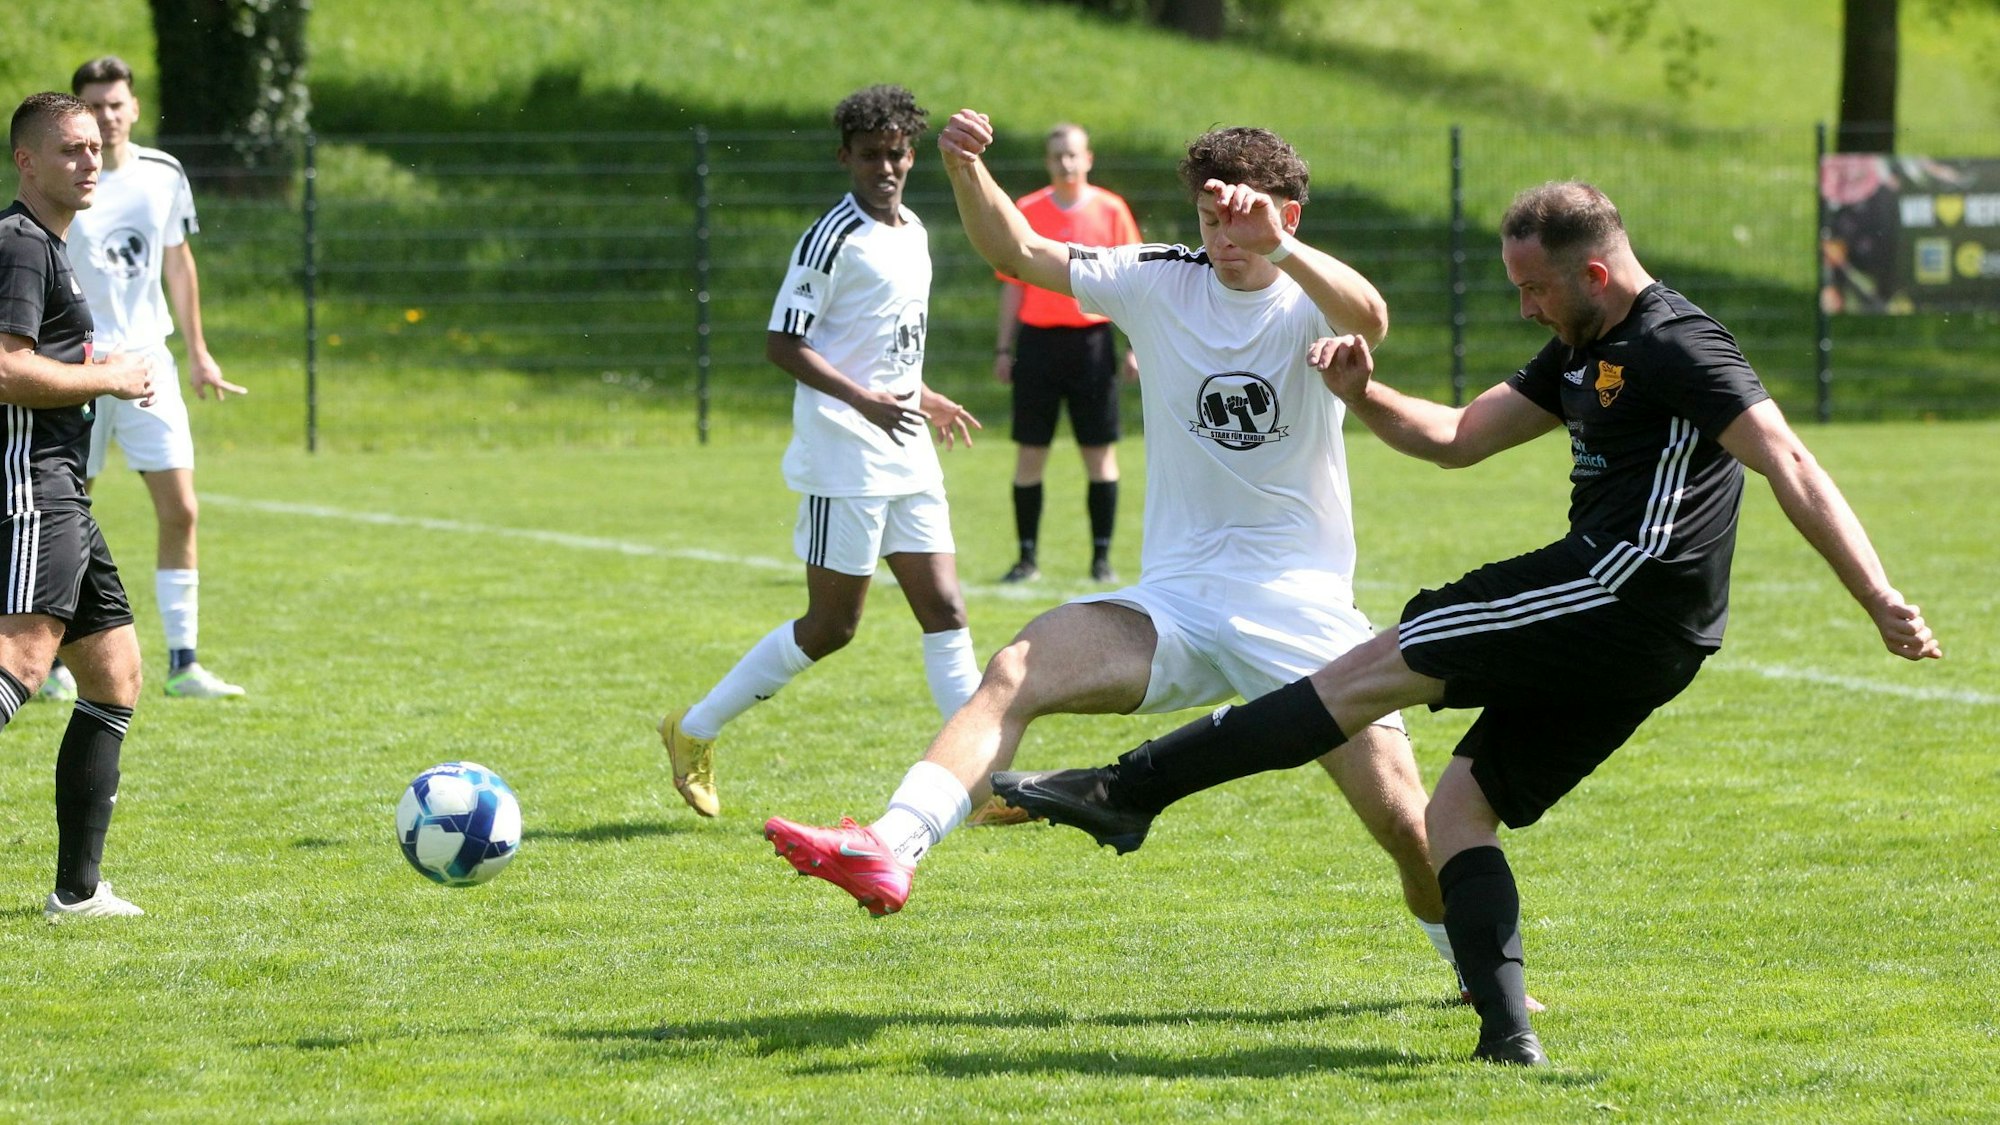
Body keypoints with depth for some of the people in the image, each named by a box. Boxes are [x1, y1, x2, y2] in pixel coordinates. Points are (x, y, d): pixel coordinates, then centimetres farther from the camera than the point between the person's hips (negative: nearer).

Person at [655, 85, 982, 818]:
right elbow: (782, 344, -17)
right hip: (844, 463, -8)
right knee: (831, 626, -3)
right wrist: (865, 400, -27)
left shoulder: (912, 233, 13)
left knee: (944, 610, 2)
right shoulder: (832, 240, -13)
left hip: (908, 459, 8)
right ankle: (695, 732, 11)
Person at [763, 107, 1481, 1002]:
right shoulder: (1161, 283, 4)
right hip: (1174, 602, 3)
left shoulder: (1309, 303, -6)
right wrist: (966, 170, -15)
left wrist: (1272, 244, -45)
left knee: (1404, 819, -8)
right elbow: (1017, 253, 3)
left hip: (1299, 615, -3)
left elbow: (1367, 319, -31)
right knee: (1016, 671, -22)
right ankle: (891, 850, -35)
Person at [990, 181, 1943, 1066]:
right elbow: (1461, 437, 27)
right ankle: (1507, 1034, -3)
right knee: (1457, 809, 9)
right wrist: (1364, 396, 8)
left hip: (1625, 583, -10)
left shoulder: (1676, 346, -10)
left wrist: (1882, 604, -25)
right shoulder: (1585, 354, 21)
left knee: (1378, 669, -9)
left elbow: (1792, 469, -17)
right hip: (1630, 641, 10)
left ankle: (1127, 791, -9)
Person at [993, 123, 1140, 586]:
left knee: (1100, 452, 1)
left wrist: (1136, 345, -2)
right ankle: (1027, 557, 7)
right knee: (1029, 452, 1)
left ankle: (1102, 558, 8)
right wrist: (1004, 348, 5)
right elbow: (1013, 284, 8)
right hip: (1038, 339, 1)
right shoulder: (1025, 212, 4)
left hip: (1091, 338, -1)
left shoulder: (1111, 211, 2)